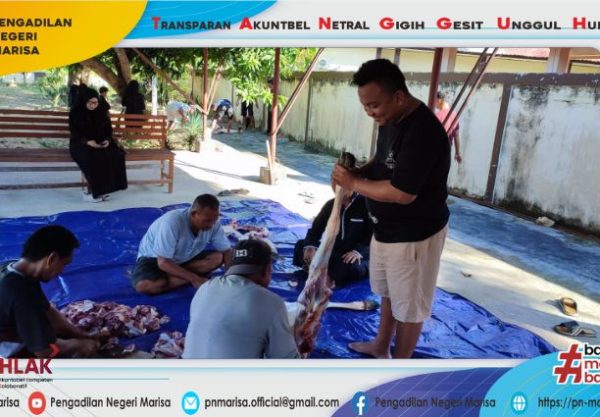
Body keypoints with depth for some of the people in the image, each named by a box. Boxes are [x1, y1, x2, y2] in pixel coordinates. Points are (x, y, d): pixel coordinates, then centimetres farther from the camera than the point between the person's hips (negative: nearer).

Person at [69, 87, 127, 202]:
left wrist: (107, 140, -12)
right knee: (93, 157, -36)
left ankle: (101, 189, -21)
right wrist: (87, 142, -26)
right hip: (81, 144, -4)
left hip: (101, 143, 4)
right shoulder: (75, 113, -4)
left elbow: (109, 129, 10)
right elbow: (74, 132, -9)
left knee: (115, 155, -25)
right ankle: (91, 191, -25)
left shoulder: (102, 113, 8)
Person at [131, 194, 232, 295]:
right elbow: (163, 262, -33)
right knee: (143, 285, -35)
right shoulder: (172, 222, -35)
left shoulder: (213, 223, -18)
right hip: (153, 258, -6)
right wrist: (194, 279, -37)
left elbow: (227, 250, -10)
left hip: (184, 258, 6)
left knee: (218, 257, -18)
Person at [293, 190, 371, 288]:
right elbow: (316, 229, 3)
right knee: (300, 245, -7)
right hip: (335, 252, 5)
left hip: (359, 256, -5)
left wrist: (358, 251, -30)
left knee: (350, 267, -38)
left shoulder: (365, 204, -10)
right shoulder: (331, 205, 6)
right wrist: (310, 246, -18)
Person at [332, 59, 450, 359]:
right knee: (388, 292, 26)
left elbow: (402, 193, -32)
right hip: (387, 227, 9)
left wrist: (354, 183, -21)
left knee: (409, 303, 11)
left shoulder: (423, 132, -30)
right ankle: (381, 346, 47)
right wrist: (358, 170, -4)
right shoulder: (391, 119, 0)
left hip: (414, 234, -9)